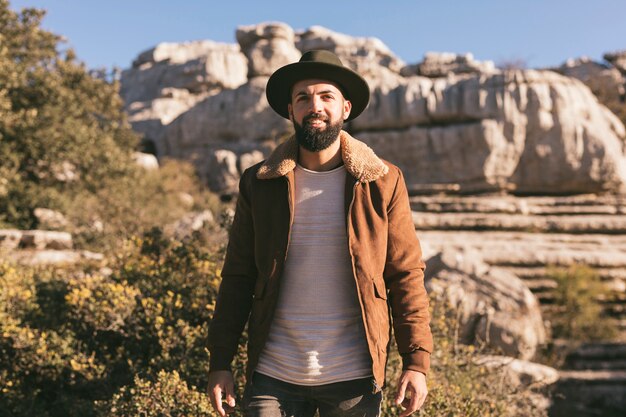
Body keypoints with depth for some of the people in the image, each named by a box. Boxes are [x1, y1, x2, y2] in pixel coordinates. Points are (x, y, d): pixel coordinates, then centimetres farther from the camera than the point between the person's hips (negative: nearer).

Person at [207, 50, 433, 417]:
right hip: (273, 376, 1)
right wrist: (220, 364, 0)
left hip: (354, 377, -1)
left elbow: (406, 275, 0)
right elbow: (238, 279, 4)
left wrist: (417, 362, -5)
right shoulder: (258, 184, 2)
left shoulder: (384, 181, -1)